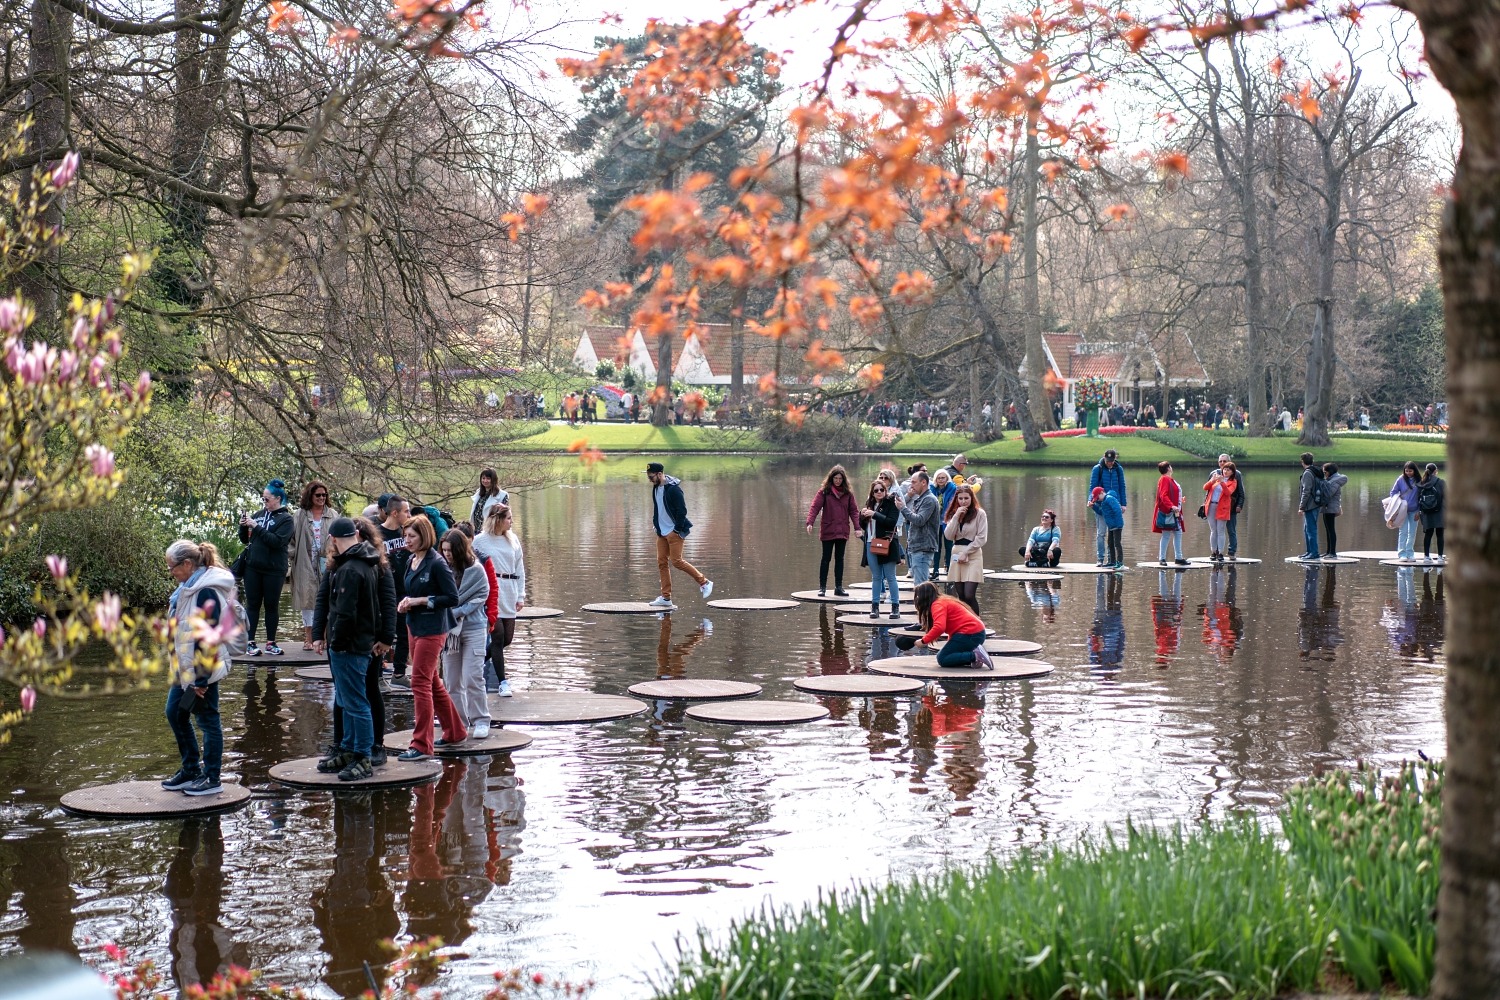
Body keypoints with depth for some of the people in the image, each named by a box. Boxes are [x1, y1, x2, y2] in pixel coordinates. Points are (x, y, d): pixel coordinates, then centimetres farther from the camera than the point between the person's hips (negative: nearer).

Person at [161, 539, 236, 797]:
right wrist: (178, 666, 17)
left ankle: (212, 779, 10)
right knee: (175, 713, 15)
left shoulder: (207, 592, -21)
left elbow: (207, 639, -22)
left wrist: (202, 679, -21)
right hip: (185, 667, 10)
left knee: (207, 719, 0)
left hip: (202, 669, -10)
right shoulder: (189, 588, 10)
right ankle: (190, 770, 27)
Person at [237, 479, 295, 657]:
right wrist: (243, 527, -3)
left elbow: (277, 541, -19)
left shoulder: (285, 519, -4)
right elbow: (245, 539, 16)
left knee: (272, 605, 5)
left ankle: (271, 642, 12)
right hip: (253, 567, 4)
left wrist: (256, 527, -19)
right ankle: (250, 642, 6)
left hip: (274, 570, -4)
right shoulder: (259, 514, 10)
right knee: (252, 604, 4)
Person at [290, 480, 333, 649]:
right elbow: (292, 538, 4)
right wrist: (292, 555, -8)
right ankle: (308, 637, 8)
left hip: (326, 563, 0)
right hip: (306, 564, 0)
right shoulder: (300, 515, 5)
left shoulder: (332, 516, 7)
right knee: (307, 597, 2)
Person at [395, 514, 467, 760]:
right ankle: (455, 731, 30)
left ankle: (421, 744, -5)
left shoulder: (436, 563, -15)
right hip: (414, 626, 9)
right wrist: (405, 602, 2)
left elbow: (453, 598, -16)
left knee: (420, 683, -9)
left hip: (432, 629, -9)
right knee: (432, 683, 16)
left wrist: (420, 601, -18)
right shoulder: (411, 561, 9)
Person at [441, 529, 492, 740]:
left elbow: (481, 597, -7)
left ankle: (480, 721, 1)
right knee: (452, 681, 6)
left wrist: (455, 612, -15)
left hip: (473, 629, -4)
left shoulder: (476, 570, -4)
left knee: (472, 678, -8)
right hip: (448, 629, 4)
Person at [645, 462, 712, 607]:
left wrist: (678, 529, -17)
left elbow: (682, 510, -17)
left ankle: (704, 582, 3)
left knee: (676, 561, -11)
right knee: (662, 562, 4)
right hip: (662, 532, 8)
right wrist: (656, 524, 14)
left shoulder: (673, 489, -16)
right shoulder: (656, 488, 10)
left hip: (674, 531, -8)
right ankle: (666, 598, 7)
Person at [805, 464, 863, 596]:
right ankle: (822, 587, 7)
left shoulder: (848, 493, 5)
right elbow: (815, 507, -10)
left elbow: (854, 510, 3)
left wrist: (857, 527, -8)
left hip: (842, 531, 3)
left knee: (839, 559, 8)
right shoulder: (824, 491, -3)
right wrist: (810, 522, -24)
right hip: (827, 531, -3)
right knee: (826, 558, 2)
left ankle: (838, 587, 12)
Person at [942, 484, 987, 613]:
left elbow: (981, 538, -6)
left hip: (973, 556, -5)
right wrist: (957, 516, -7)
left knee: (969, 595, -14)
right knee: (961, 596, 4)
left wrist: (966, 553, -9)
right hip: (957, 556, 5)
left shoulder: (980, 514, -3)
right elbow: (948, 536, 0)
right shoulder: (953, 514, 11)